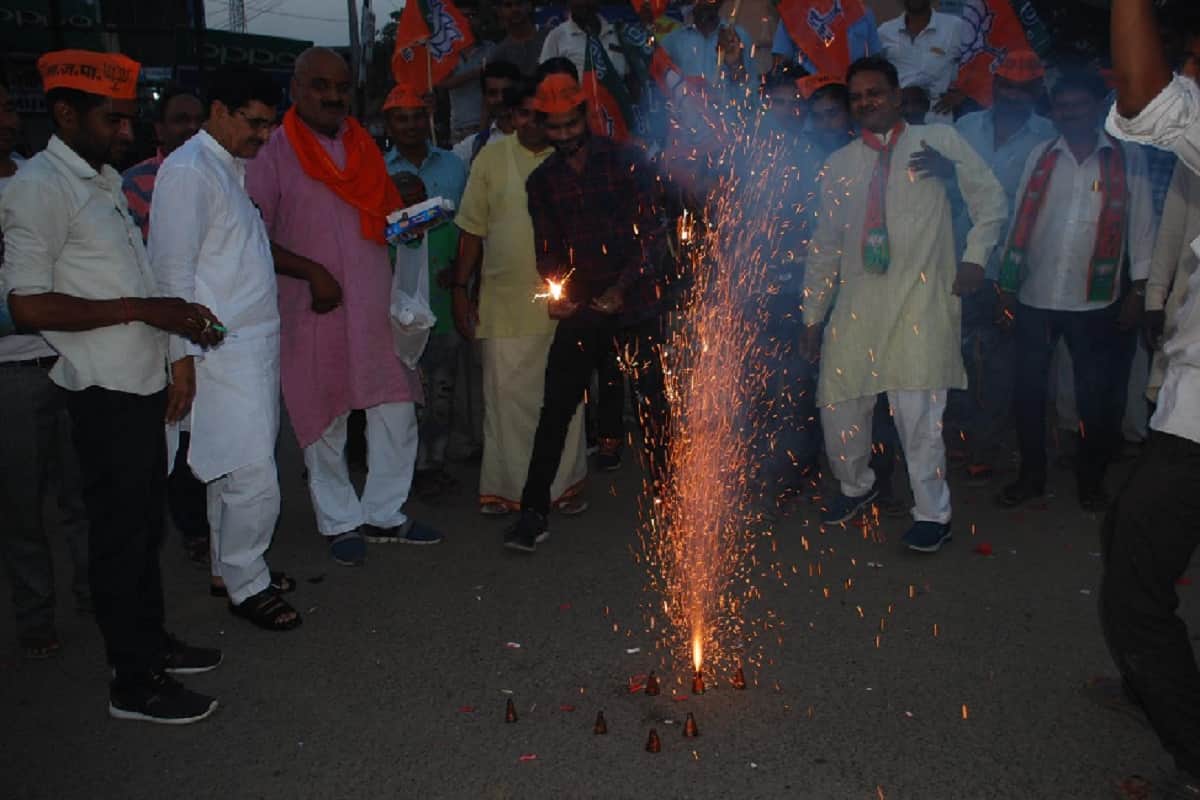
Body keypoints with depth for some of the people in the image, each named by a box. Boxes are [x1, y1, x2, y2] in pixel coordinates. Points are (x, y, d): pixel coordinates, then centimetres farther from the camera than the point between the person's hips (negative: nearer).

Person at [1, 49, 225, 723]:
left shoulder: (106, 179, 13)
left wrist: (177, 314, 4)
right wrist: (142, 309, -21)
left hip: (144, 383, 9)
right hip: (107, 393, -9)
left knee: (146, 524, 19)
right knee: (121, 534, 2)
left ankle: (152, 640, 35)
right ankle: (134, 684, 15)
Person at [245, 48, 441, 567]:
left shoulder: (364, 148, 14)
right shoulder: (273, 153, -4)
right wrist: (312, 272, -17)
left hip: (376, 308, 5)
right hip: (315, 311, -5)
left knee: (396, 413, 6)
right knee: (325, 423, 4)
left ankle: (384, 514, 22)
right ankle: (340, 523, 21)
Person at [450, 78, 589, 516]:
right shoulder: (492, 158, 4)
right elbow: (473, 229, 5)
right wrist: (461, 289, 2)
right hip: (504, 303, 0)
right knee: (506, 394, 4)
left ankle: (566, 484, 22)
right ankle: (504, 486, 17)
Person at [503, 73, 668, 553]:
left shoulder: (626, 163, -1)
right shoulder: (542, 181, 9)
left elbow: (651, 233, -3)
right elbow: (547, 248, 10)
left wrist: (622, 288, -13)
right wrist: (557, 292, -9)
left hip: (636, 303, -2)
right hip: (580, 310, 2)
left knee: (652, 404, 4)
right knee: (555, 409, -1)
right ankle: (534, 510, 6)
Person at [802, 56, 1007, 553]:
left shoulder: (937, 142, 5)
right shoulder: (839, 165, 14)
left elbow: (990, 199, 10)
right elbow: (825, 246, 16)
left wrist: (974, 258, 0)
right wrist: (813, 315, 15)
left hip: (921, 299, -4)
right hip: (856, 302, 4)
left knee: (916, 410, -10)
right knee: (838, 403, 4)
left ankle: (933, 515, 9)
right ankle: (855, 486, 32)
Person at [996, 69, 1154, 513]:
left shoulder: (1127, 159, 3)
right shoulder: (1040, 156, 7)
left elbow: (1141, 225, 3)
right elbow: (1019, 221, 7)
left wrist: (1138, 289, -2)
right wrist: (1007, 283, 5)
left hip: (1094, 300, -1)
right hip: (1034, 296, 2)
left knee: (1096, 394, 5)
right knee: (1029, 390, 7)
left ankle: (1091, 479, 22)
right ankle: (1031, 475, 21)